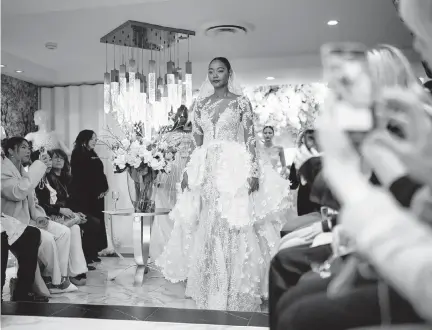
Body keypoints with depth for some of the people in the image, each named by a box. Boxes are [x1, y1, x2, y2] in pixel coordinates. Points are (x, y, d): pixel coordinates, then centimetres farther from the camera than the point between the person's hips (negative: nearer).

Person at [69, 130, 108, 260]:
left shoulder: (92, 154, 18)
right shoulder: (78, 154, -3)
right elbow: (81, 176, -10)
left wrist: (104, 189, 2)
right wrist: (97, 191, -13)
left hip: (97, 194, 7)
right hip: (84, 195, -7)